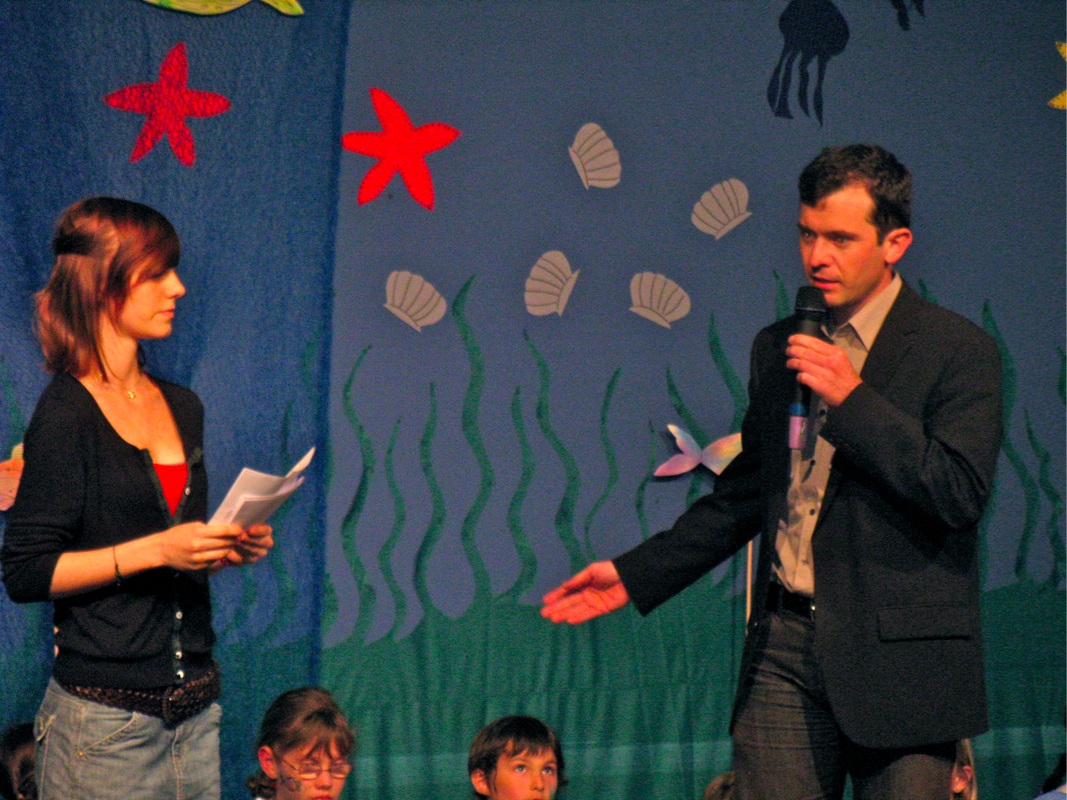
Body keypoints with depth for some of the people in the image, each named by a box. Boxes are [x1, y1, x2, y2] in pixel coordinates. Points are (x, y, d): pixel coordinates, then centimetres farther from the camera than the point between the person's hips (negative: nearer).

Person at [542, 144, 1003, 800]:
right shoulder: (776, 348, 15)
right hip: (786, 648, 5)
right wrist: (635, 575, 17)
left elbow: (961, 493, -14)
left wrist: (851, 399, -16)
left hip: (898, 664, -5)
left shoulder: (958, 349, -4)